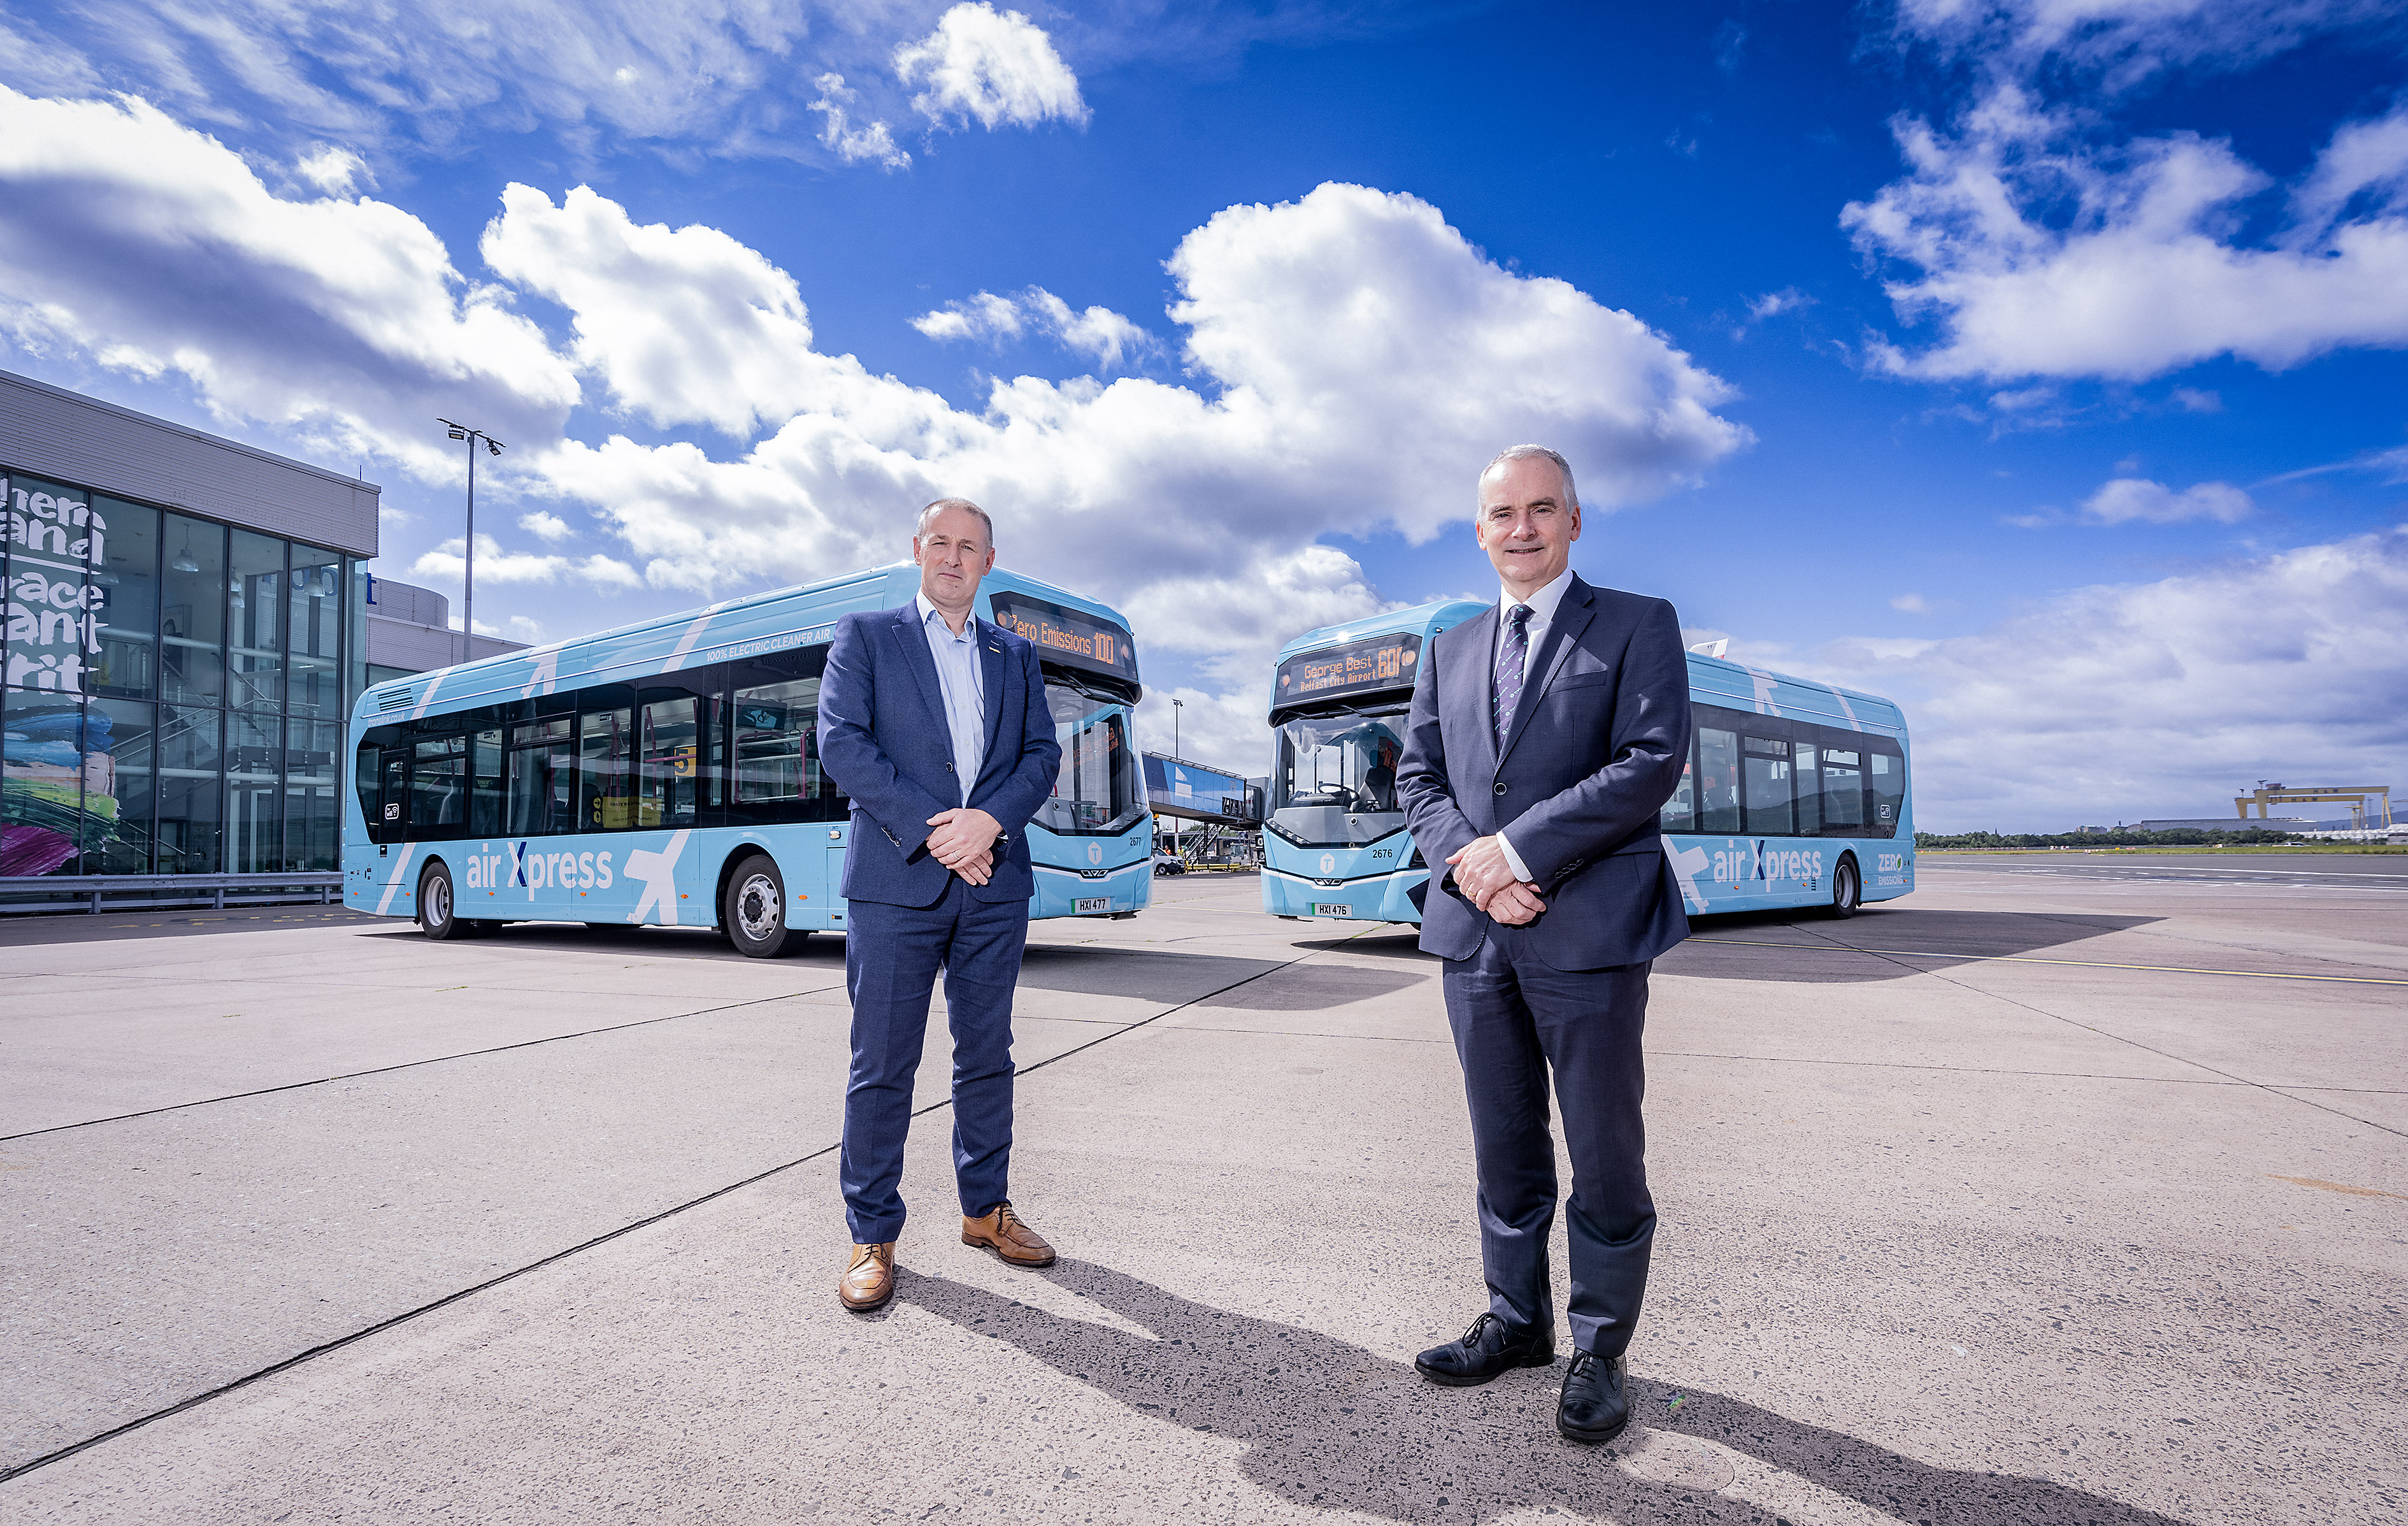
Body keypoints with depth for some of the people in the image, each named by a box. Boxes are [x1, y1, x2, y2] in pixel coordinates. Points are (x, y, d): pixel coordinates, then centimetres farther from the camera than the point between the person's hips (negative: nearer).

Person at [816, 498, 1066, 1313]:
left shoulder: (1015, 654, 16)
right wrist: (932, 828, -13)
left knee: (987, 1055, 12)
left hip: (994, 883, 4)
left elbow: (1043, 753, 8)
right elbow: (840, 742, -6)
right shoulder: (864, 635, 6)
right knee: (882, 1065, 2)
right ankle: (873, 1237, 17)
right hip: (896, 879, -3)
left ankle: (986, 1208, 27)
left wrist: (988, 820, -11)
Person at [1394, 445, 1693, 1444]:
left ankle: (1598, 1351, 26)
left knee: (1605, 1156, 7)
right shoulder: (1450, 650, 16)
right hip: (1475, 935, 4)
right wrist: (1465, 864, -9)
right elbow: (1418, 779, 11)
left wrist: (1517, 849, -16)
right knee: (1504, 1150, 16)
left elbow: (1654, 761, -10)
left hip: (1590, 931, -4)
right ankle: (1517, 1321, 33)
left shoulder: (1637, 625, 3)